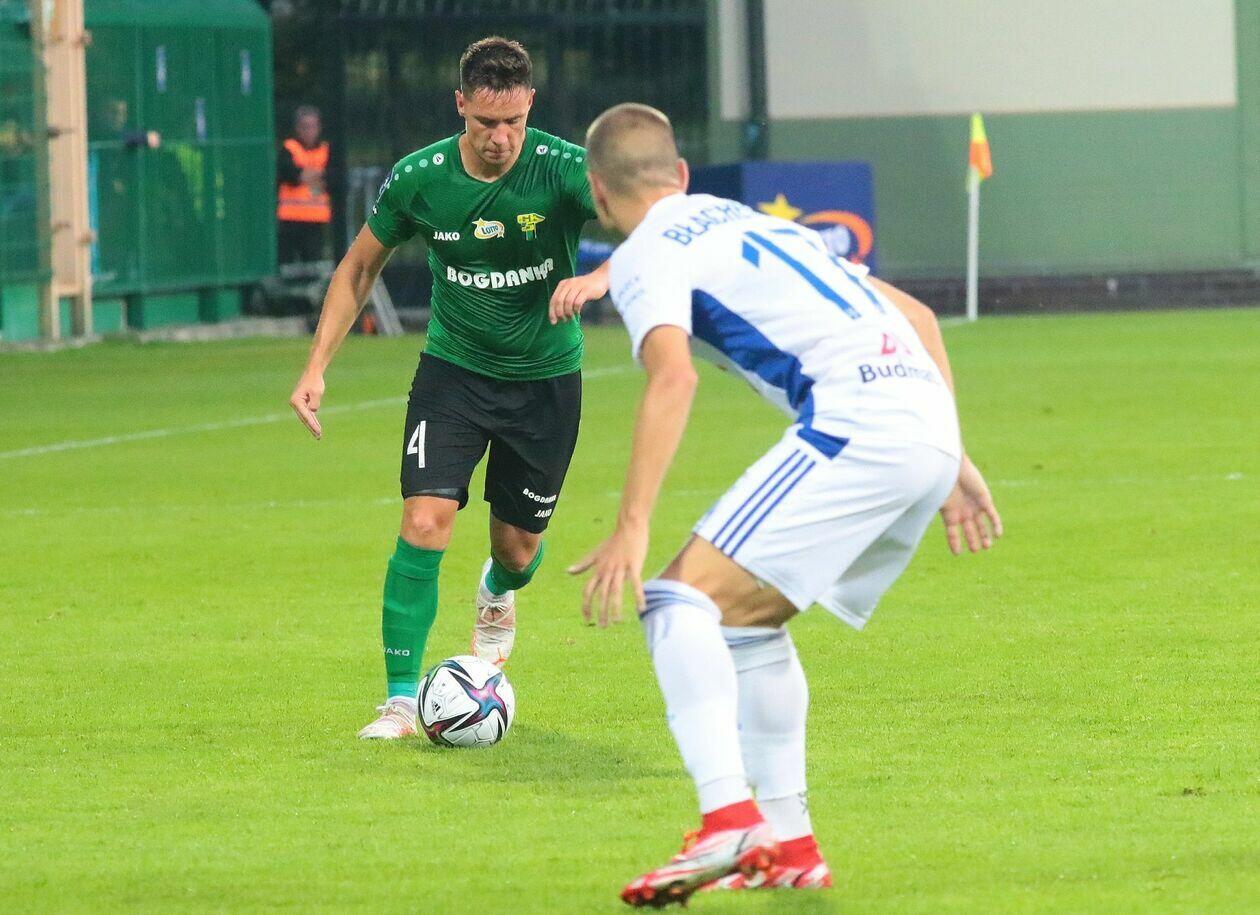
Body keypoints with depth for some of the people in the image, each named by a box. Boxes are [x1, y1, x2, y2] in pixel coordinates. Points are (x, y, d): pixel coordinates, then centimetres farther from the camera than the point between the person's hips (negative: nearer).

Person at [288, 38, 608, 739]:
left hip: (546, 378, 0)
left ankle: (497, 596, 50)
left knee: (518, 549, 10)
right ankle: (401, 701, -12)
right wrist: (317, 366, -4)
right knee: (426, 520, -19)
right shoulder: (419, 179, -13)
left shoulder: (565, 169, -19)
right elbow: (360, 266, 3)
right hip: (454, 369, 0)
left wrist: (598, 277, -49)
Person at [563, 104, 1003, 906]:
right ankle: (788, 843, 22)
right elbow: (917, 316, 29)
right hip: (928, 429, 8)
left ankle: (729, 820, -27)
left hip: (854, 424, -8)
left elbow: (673, 375, -16)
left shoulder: (646, 255, 5)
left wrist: (632, 530, -20)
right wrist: (953, 459, 29)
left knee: (683, 597, -10)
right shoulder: (753, 222, 30)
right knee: (745, 616, 22)